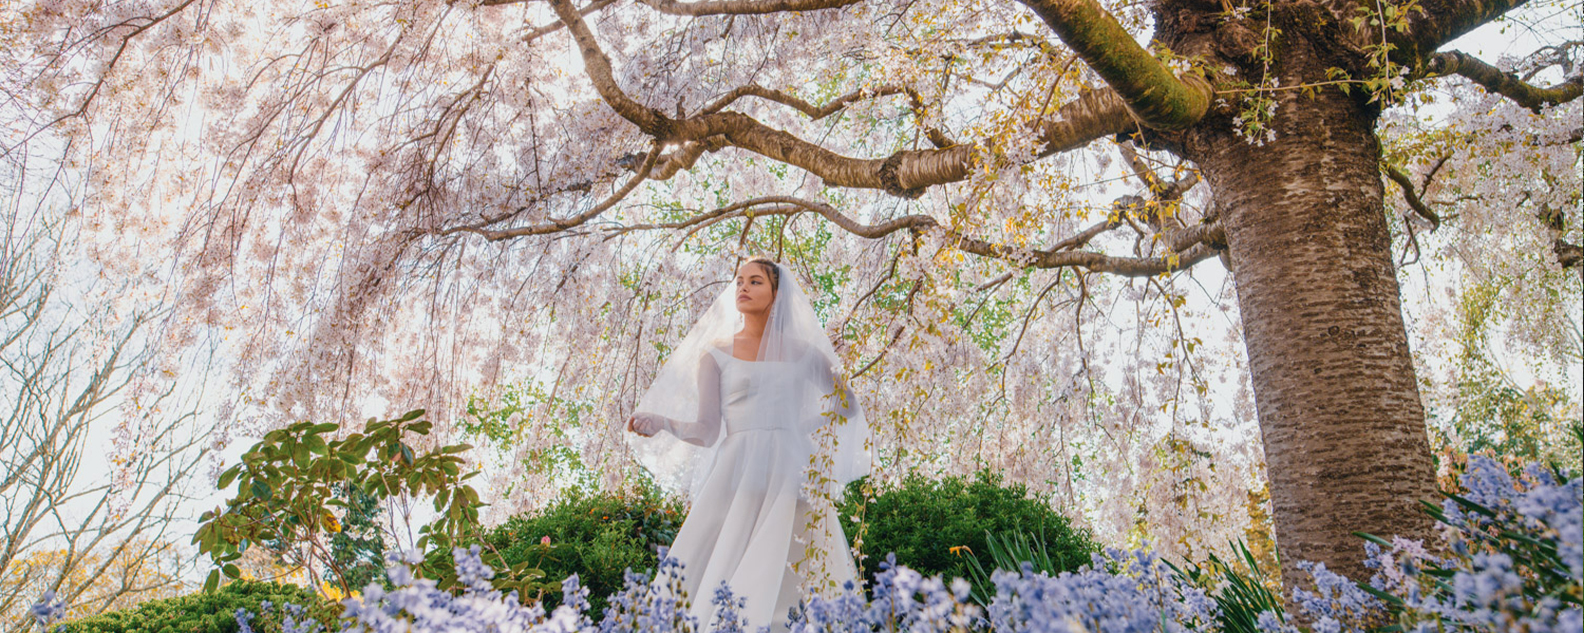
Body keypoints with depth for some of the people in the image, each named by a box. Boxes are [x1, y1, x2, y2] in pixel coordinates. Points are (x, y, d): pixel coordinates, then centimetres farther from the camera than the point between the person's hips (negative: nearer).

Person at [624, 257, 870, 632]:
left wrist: (817, 428, 4)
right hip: (736, 476, 0)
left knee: (782, 583, -8)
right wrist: (660, 424, -14)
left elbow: (847, 404, 20)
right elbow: (707, 431, 2)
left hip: (789, 479, 1)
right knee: (718, 585, -10)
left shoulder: (802, 352, 13)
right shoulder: (715, 353, 10)